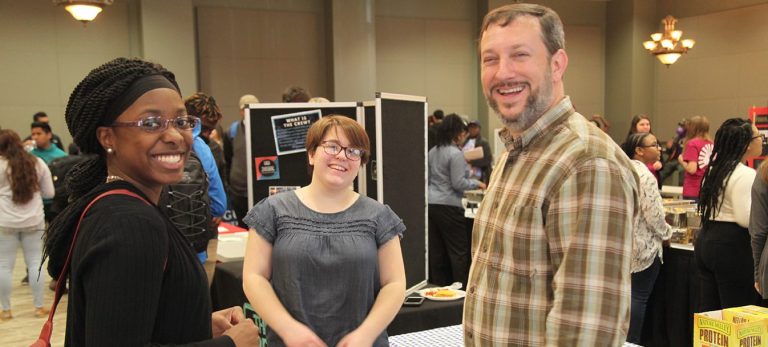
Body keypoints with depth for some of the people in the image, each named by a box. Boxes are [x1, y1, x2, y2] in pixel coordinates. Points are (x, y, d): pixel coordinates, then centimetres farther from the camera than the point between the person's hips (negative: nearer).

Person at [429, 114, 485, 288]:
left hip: (430, 203, 8)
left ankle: (439, 287, 15)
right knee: (459, 251, 1)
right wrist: (477, 183, 0)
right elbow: (458, 183, -13)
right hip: (448, 206, -8)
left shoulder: (433, 151, 12)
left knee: (436, 250, 10)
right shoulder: (455, 154, -12)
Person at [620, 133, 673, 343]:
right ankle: (632, 341, 6)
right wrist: (667, 233, -2)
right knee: (639, 297, 1)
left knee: (629, 294, 16)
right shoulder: (646, 176, -18)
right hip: (644, 246, -8)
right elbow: (654, 216, -20)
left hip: (624, 244, 8)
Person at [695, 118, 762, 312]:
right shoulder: (746, 175, -14)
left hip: (705, 240, 9)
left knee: (707, 310, 11)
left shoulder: (715, 170, 14)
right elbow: (746, 218, -20)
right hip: (733, 246, -9)